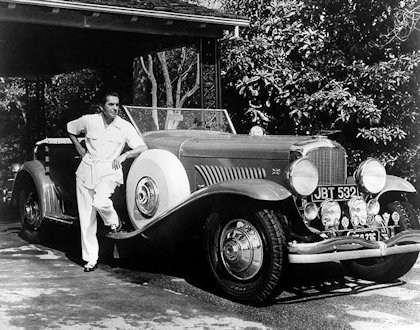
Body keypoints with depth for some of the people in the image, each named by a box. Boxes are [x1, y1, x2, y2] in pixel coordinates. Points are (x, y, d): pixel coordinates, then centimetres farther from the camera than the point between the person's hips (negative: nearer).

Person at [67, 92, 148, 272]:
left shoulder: (125, 126, -3)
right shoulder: (89, 121, 1)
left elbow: (143, 148, -4)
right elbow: (70, 129, 20)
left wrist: (124, 155, -15)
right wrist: (79, 148, 11)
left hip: (109, 172, -2)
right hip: (86, 171, 2)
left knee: (99, 201, -32)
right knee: (86, 218, 2)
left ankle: (113, 221, 3)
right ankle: (91, 258, 12)